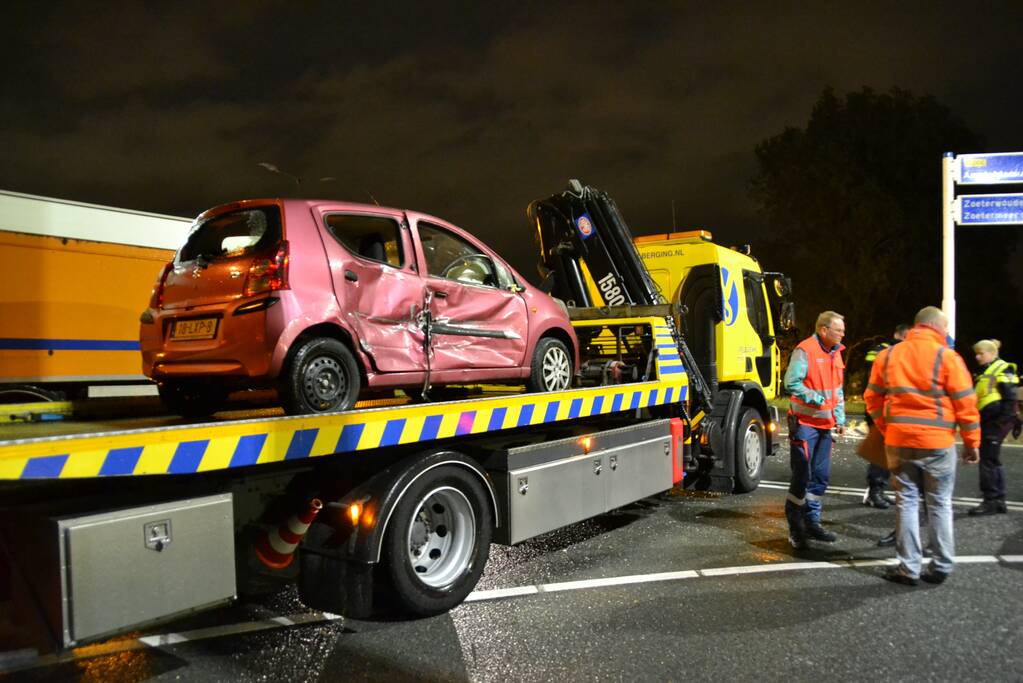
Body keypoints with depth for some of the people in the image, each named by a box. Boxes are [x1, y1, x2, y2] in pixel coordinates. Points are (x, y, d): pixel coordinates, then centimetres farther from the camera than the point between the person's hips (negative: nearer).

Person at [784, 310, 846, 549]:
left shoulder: (836, 353, 12)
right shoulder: (805, 350, -15)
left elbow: (837, 390, 19)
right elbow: (792, 383, -23)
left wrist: (840, 419, 14)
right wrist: (817, 399, -23)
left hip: (825, 424, 8)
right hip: (804, 423, -8)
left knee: (820, 476, 14)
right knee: (801, 476, -3)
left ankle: (811, 522, 27)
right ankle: (795, 529, 8)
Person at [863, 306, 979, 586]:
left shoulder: (888, 355, 5)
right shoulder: (946, 357, -6)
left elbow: (873, 399, 9)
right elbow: (965, 404, -4)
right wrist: (971, 442, 4)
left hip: (898, 442, 2)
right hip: (937, 443, -2)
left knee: (906, 502, 9)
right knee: (940, 505, 11)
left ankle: (909, 567, 11)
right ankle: (941, 567, 17)